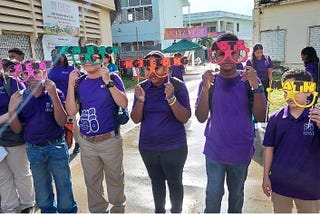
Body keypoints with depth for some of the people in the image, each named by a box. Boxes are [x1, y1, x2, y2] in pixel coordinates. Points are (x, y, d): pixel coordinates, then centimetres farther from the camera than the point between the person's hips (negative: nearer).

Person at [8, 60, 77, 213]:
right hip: (33, 150, 3)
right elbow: (17, 129, 2)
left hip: (56, 147, -3)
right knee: (42, 189, 19)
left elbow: (62, 122, -16)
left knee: (64, 186, 6)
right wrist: (12, 110, -16)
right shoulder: (19, 98, 0)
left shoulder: (55, 94, -9)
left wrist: (54, 96, -25)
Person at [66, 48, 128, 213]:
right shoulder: (79, 83, 4)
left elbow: (123, 104, -16)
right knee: (91, 181, 18)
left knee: (115, 178, 13)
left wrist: (108, 82, -23)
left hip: (110, 140, -3)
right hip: (86, 142, 4)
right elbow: (71, 111, -4)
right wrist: (71, 85, -12)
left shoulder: (112, 78, -5)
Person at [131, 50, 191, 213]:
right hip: (148, 147, 4)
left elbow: (185, 118, -14)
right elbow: (136, 119, -1)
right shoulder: (142, 88, 0)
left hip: (174, 147, -3)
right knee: (156, 181, 21)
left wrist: (171, 98, -28)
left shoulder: (177, 86, -11)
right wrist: (140, 100, -19)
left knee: (174, 182, 12)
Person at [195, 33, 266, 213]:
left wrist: (256, 86, -25)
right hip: (215, 151, -1)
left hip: (242, 151, 1)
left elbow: (260, 117, -11)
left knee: (236, 194, 19)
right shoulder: (210, 81, -5)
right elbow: (201, 118, -13)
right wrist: (206, 88, -26)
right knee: (213, 194, 6)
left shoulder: (249, 81, -5)